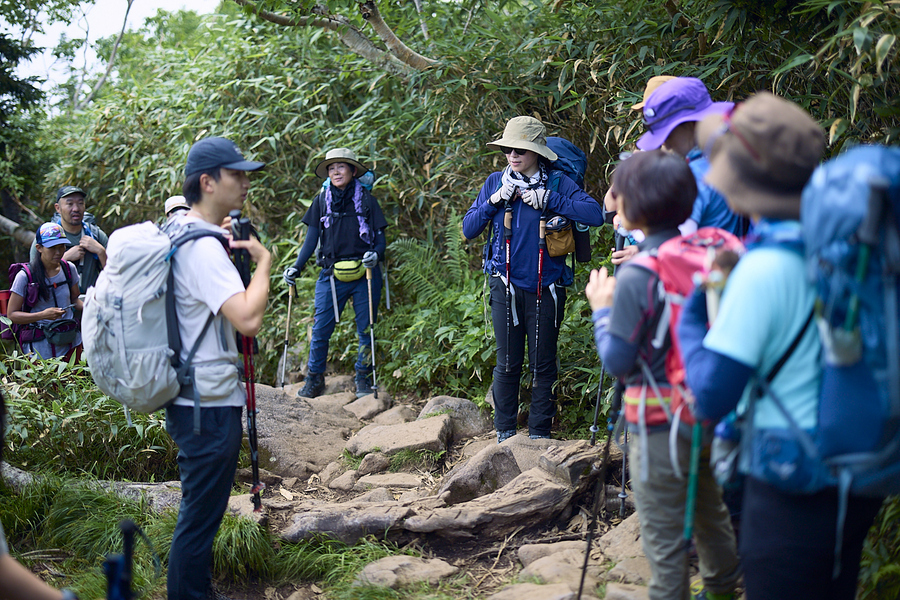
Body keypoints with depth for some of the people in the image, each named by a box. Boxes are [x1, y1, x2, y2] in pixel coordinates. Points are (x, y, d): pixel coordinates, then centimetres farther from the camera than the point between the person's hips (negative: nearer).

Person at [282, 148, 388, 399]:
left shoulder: (366, 200, 4)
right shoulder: (321, 201, 8)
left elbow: (380, 239, 4)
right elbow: (312, 238, 10)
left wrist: (376, 254, -18)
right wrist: (296, 267, 0)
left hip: (364, 275, -1)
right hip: (331, 275, 1)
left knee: (366, 329, 5)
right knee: (321, 328, -2)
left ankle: (363, 379, 19)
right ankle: (315, 379, 13)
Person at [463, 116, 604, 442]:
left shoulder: (556, 183, -4)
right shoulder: (496, 182, 5)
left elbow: (596, 214, -18)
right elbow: (468, 229, 4)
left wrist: (549, 200, -21)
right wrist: (494, 201, -9)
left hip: (546, 289, -1)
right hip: (506, 287, 1)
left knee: (543, 364, 6)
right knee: (507, 363, 6)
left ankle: (539, 433, 17)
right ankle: (505, 431, 18)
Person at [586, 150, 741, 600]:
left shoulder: (636, 278, -21)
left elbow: (617, 361, -16)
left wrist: (601, 308, -1)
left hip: (660, 423, -8)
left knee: (664, 538, 5)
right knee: (710, 511, 27)